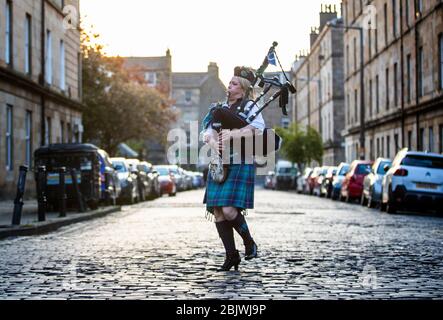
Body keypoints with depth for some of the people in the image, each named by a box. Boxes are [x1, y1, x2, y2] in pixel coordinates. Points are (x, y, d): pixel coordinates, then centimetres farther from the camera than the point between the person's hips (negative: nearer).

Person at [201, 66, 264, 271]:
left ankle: (249, 242, 8)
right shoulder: (221, 108, 18)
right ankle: (231, 256, 7)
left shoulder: (250, 106, 1)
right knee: (217, 211, -1)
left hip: (240, 164, -6)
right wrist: (213, 142, -14)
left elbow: (258, 128, -17)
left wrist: (232, 135, -23)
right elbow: (207, 132, 9)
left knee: (229, 210, -17)